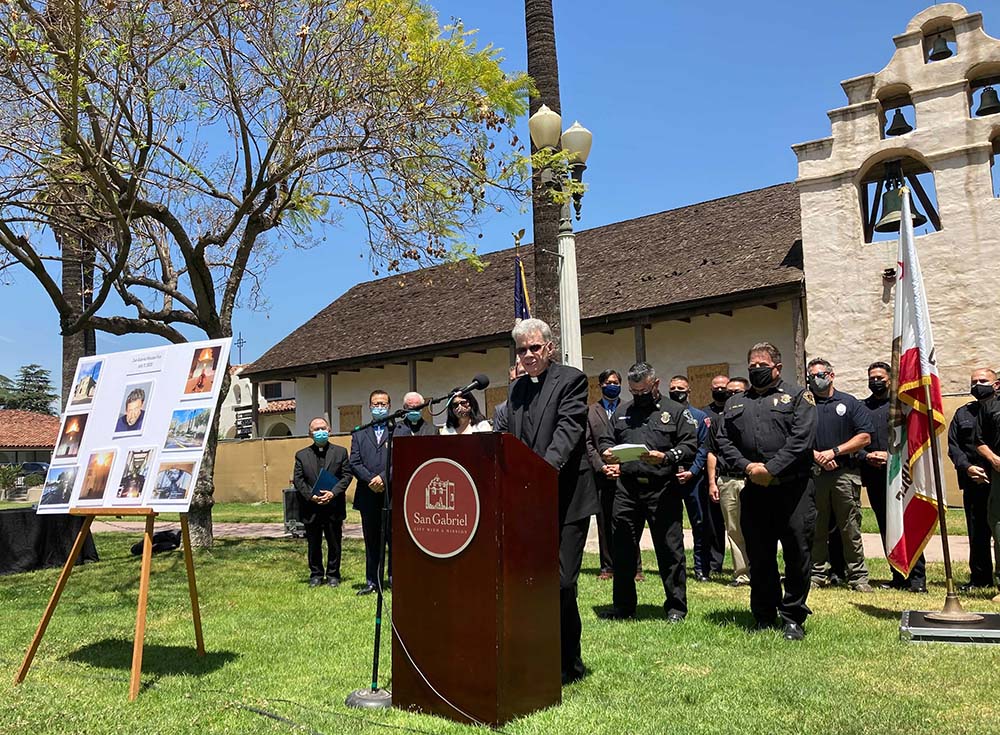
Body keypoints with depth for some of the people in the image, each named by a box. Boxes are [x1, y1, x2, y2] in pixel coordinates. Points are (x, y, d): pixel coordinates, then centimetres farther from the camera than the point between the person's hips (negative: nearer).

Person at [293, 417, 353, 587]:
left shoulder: (340, 452, 6)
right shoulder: (301, 455, 7)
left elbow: (347, 475, -1)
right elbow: (297, 479, 1)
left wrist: (333, 492, -14)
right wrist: (311, 496, -13)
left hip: (334, 507, -1)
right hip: (311, 508, 1)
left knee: (334, 544, 7)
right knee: (313, 545, 10)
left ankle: (333, 575, 19)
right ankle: (316, 575, 23)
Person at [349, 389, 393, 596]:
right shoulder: (359, 434, 15)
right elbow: (354, 463, 6)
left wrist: (383, 478, -14)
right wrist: (371, 480, -9)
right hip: (368, 495, 3)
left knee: (395, 539, -1)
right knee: (371, 540, 9)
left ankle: (395, 578, 7)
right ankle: (372, 581, 16)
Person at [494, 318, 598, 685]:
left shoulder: (572, 380, -4)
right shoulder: (516, 388, 16)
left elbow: (569, 428, -17)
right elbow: (506, 436, 15)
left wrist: (547, 466, -32)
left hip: (565, 499, -6)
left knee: (561, 582, -5)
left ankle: (568, 665, 12)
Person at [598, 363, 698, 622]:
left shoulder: (675, 411, 4)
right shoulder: (621, 412, 16)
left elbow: (690, 445, -3)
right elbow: (606, 440, 19)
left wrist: (666, 457, -19)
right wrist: (606, 453, -4)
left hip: (663, 490, -3)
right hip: (627, 489, 4)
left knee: (670, 549, 3)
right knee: (622, 549, 8)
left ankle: (676, 606, 17)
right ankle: (623, 606, 21)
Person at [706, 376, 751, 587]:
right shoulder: (717, 419, 15)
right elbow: (712, 453, 15)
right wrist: (712, 482, 8)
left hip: (751, 480, -3)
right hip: (726, 481, 3)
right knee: (733, 530, 6)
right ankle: (741, 573, 12)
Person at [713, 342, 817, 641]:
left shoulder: (798, 396, 4)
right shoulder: (735, 403, 18)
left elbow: (801, 439, -10)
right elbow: (723, 440, 8)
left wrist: (770, 469, -15)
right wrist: (748, 467, -8)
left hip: (793, 489, -3)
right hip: (754, 492, 4)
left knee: (798, 556, 2)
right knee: (759, 558, 10)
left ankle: (793, 618, 16)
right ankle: (764, 618, 24)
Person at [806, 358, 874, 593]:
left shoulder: (850, 403, 8)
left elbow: (865, 437, 0)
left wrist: (834, 452, -8)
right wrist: (816, 456, -10)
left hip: (845, 473, -1)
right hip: (813, 474, 1)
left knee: (850, 529, 1)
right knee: (816, 529, 7)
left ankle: (858, 577, 9)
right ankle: (817, 573, 16)